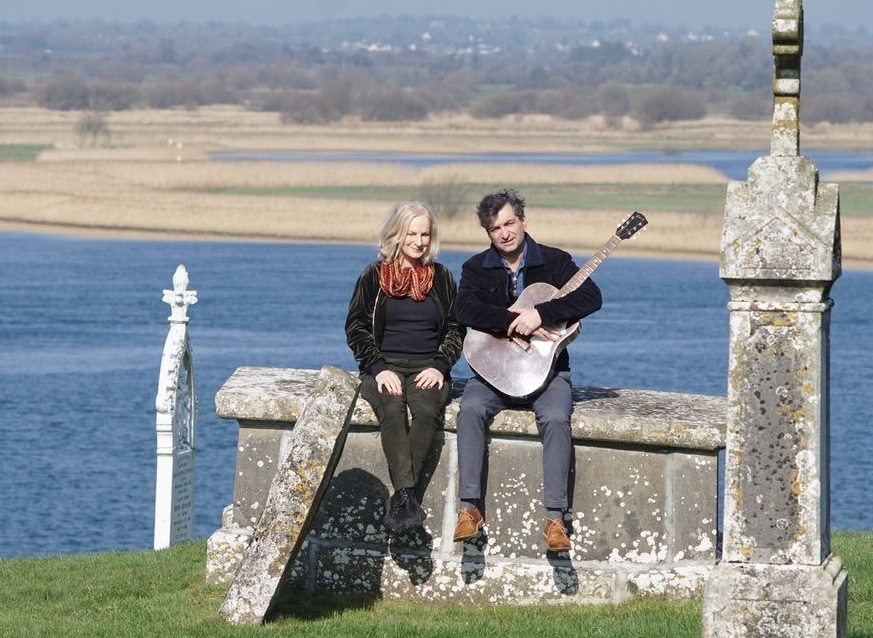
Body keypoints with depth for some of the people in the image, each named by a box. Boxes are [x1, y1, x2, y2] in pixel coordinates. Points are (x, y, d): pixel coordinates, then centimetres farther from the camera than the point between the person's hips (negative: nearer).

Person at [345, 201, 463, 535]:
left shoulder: (442, 278, 13)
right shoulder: (374, 276, 9)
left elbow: (456, 329, 13)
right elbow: (356, 327, 6)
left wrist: (439, 367, -4)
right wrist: (378, 369, -9)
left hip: (428, 369, 1)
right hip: (384, 367, -1)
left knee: (427, 409, -33)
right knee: (391, 408, -35)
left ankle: (400, 499, -37)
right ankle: (407, 496, -46)